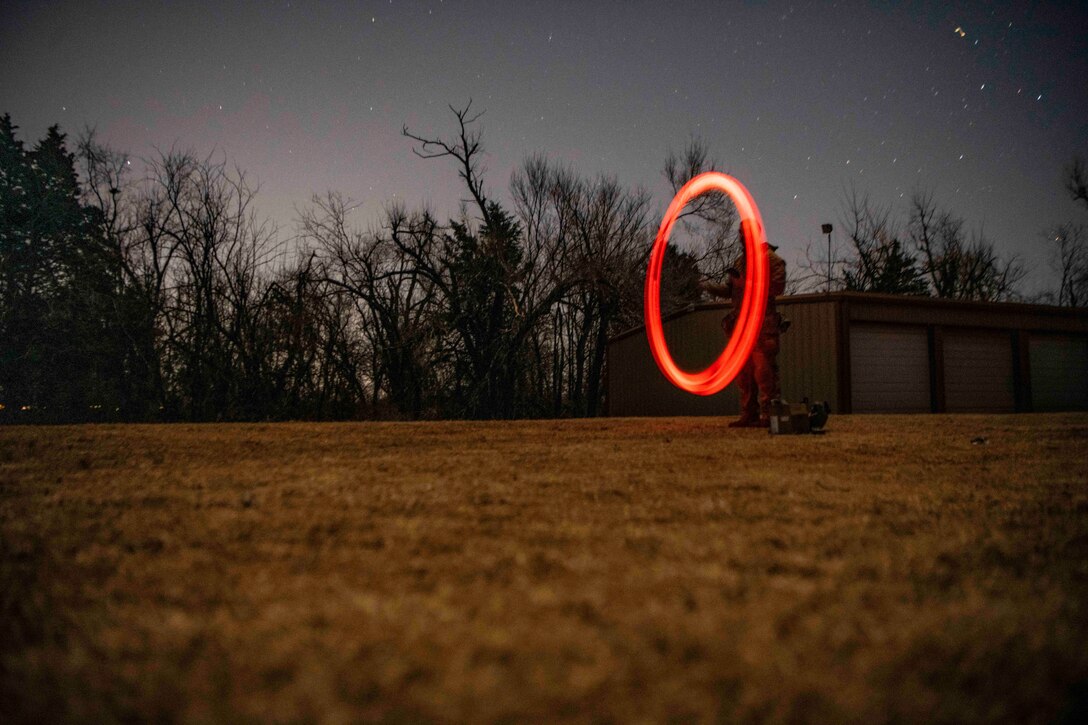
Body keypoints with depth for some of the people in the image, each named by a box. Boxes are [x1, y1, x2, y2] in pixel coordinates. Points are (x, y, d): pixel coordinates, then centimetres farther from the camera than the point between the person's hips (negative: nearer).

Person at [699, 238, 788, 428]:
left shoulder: (770, 259, -2)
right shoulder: (740, 261, 21)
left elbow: (777, 286, -15)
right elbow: (729, 290, 23)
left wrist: (746, 282, -15)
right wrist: (711, 287, 5)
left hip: (761, 325, -7)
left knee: (764, 371, -10)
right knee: (744, 373, 7)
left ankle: (768, 416, -8)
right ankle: (749, 416, 11)